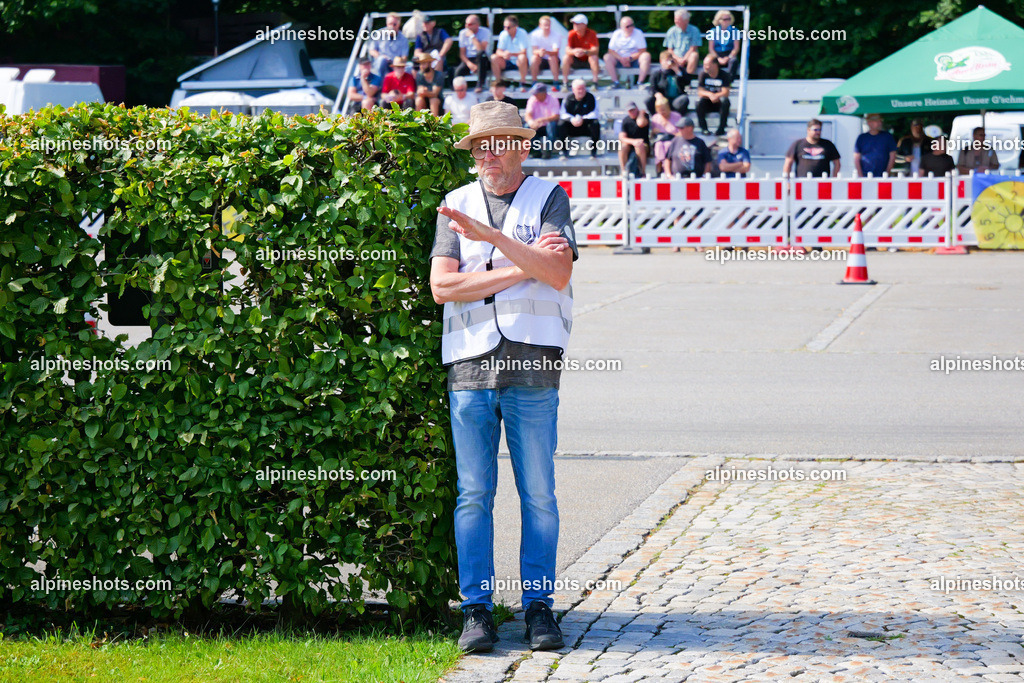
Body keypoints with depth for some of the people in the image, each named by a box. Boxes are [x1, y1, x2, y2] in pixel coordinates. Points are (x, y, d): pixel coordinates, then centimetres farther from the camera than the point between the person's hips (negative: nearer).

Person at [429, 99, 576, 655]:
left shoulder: (548, 198, 7)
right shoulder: (456, 206, 13)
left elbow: (558, 274, -9)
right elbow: (442, 286, 0)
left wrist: (491, 236, -15)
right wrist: (521, 266, -6)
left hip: (532, 364, -2)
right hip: (470, 362, 2)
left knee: (538, 494, 0)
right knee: (474, 493, 1)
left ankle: (539, 607, 6)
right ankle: (476, 609, 6)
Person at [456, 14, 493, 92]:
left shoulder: (485, 32, -6)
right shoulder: (463, 33, 5)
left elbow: (482, 49, -22)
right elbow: (462, 53, 2)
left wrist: (472, 36, -17)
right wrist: (469, 63, -17)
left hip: (482, 60, -2)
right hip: (468, 60, 2)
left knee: (481, 53, -40)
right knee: (458, 71, -33)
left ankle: (480, 85, -32)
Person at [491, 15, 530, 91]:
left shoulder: (522, 34, -14)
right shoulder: (503, 34, -3)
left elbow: (524, 52, -22)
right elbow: (498, 51, -6)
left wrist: (511, 54, -40)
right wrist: (503, 54, -33)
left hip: (519, 62, -3)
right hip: (508, 62, 3)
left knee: (522, 57, -37)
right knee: (494, 58, -22)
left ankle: (522, 84, -26)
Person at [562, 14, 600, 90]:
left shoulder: (591, 33, -15)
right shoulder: (572, 34, -11)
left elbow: (595, 50, -25)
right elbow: (567, 50, -21)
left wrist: (585, 52, -47)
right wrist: (574, 52, -46)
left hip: (588, 61, -1)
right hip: (576, 61, 1)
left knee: (594, 57, -32)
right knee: (566, 57, -26)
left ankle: (595, 83, -27)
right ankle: (565, 83, -22)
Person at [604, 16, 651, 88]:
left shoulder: (638, 33, -6)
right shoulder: (617, 34, -3)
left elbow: (642, 51, -9)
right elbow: (611, 51, -5)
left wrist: (630, 58, -21)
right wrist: (621, 59, -21)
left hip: (635, 59, -1)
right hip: (620, 59, 1)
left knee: (647, 56, -30)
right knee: (607, 57, -26)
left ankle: (641, 82, -29)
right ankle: (615, 82, -27)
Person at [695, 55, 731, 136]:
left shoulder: (723, 75, -8)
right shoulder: (703, 75, -2)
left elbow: (726, 93, -17)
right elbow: (700, 92, -9)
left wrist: (716, 96, -35)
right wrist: (709, 94, -29)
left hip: (719, 104, -1)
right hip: (707, 104, 1)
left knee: (725, 100, -34)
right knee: (699, 101, -30)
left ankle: (721, 128, -24)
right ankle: (704, 128, -18)